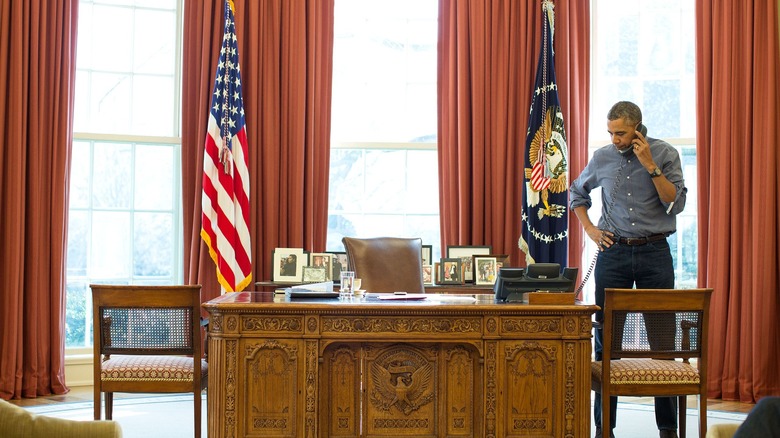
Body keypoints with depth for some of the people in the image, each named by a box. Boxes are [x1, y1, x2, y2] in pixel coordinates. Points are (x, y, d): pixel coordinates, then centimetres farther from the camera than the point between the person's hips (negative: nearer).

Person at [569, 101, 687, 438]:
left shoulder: (665, 154, -1)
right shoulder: (602, 158, 5)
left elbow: (675, 203, -10)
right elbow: (576, 193, 21)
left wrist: (650, 165, -16)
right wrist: (589, 228, 9)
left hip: (654, 252, -2)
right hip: (613, 251, 2)